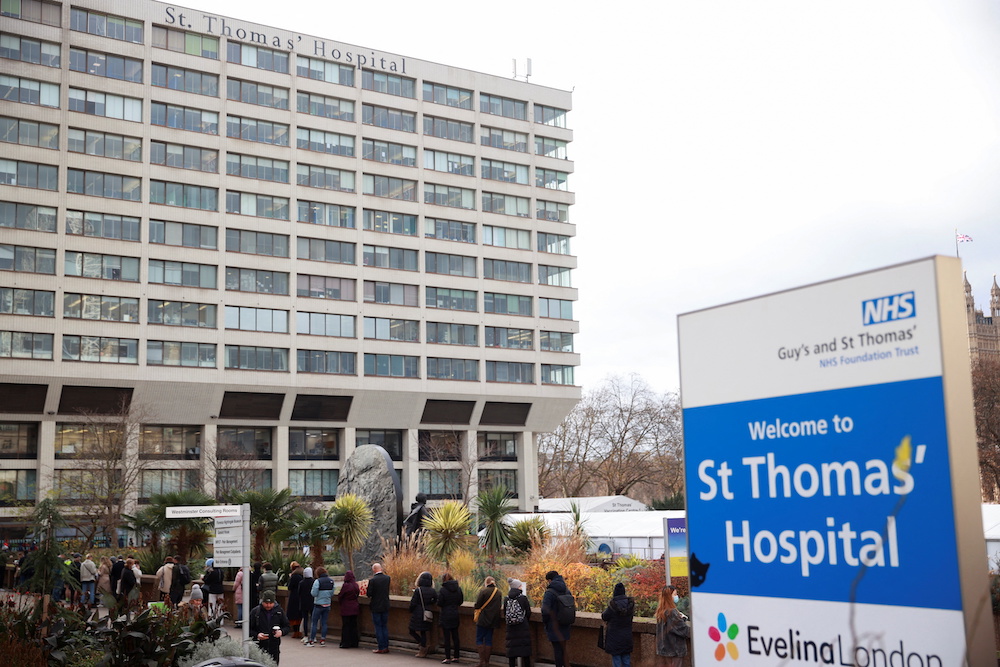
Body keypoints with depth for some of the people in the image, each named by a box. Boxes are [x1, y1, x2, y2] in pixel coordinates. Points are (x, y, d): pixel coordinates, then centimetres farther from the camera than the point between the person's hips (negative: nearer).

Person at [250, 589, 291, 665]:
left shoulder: (279, 611, 5)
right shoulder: (255, 611, -2)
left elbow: (287, 627, 11)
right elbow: (249, 629, 2)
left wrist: (281, 632, -10)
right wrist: (256, 635, -17)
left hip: (274, 650, 2)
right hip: (259, 648, -2)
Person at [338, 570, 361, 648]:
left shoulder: (346, 585, -17)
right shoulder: (356, 585, 1)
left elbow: (340, 596, -9)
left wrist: (340, 602, 11)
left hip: (346, 609, -6)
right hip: (354, 609, 6)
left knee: (346, 626, 2)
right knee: (354, 625, 12)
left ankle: (345, 643, 4)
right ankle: (354, 642, 16)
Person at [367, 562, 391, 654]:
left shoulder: (372, 580, -16)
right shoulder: (387, 578, -2)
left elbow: (369, 594, -14)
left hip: (376, 607, -5)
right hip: (385, 606, 5)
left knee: (378, 627, 3)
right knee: (384, 626, 13)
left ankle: (381, 647, 3)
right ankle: (386, 647, 15)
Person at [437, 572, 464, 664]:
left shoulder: (443, 590, -14)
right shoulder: (458, 588, 1)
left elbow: (439, 603, -12)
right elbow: (461, 601, 9)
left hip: (446, 616, -5)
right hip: (455, 615, 5)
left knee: (447, 637, 0)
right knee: (455, 636, 12)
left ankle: (448, 658, 2)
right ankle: (456, 657, 17)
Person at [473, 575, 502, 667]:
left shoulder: (484, 591, -14)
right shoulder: (498, 592, 3)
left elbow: (477, 605, -13)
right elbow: (499, 605, 11)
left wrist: (474, 606, 8)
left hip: (483, 619, -5)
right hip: (493, 620, 6)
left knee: (479, 639, 2)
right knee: (489, 640, 11)